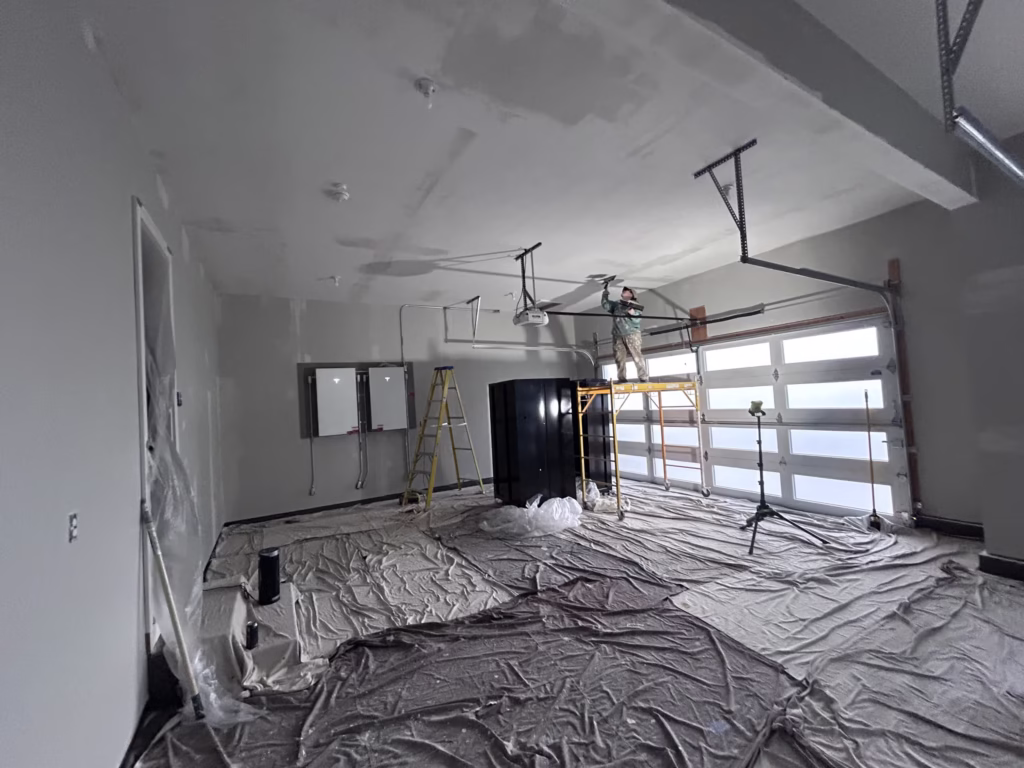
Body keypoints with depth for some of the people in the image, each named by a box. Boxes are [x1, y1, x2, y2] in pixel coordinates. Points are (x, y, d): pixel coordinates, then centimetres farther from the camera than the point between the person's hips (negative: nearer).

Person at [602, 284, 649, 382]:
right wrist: (605, 291, 4)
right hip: (618, 337, 3)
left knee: (637, 357, -7)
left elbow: (637, 320, -2)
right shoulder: (616, 305, 21)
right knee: (619, 358, 0)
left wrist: (631, 310, -17)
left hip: (632, 335, -3)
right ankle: (622, 379, 5)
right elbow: (605, 304, 9)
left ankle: (643, 378, -5)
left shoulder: (635, 306, 10)